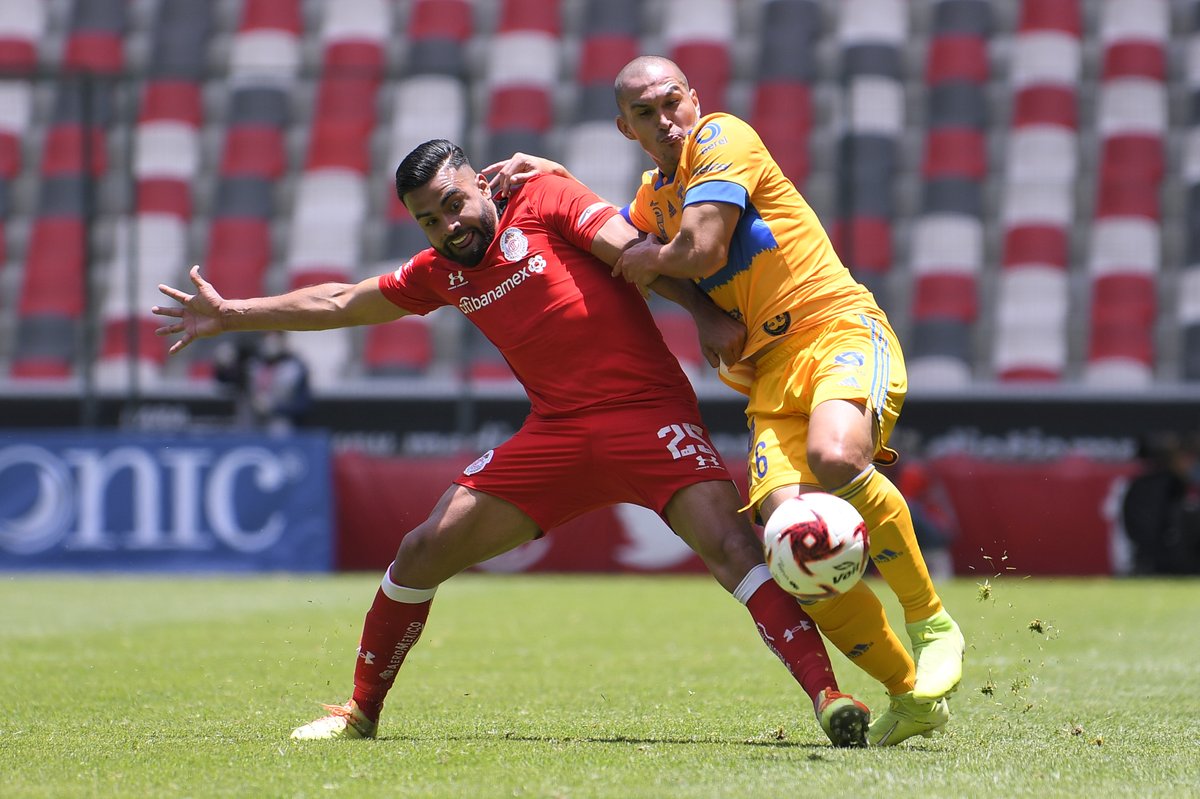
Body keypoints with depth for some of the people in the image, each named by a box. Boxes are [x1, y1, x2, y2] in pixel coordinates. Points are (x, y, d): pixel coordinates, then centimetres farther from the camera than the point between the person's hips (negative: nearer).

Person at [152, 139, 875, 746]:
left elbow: (634, 249, -8)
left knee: (733, 546, -24)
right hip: (557, 433, 5)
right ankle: (361, 712, 19)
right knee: (422, 554, 2)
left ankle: (830, 698, -29)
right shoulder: (440, 273, 16)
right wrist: (231, 315, 28)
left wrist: (707, 314, -21)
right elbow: (339, 302, 26)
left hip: (650, 411, -5)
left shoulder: (543, 202, 1)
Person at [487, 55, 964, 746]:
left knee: (833, 456, -38)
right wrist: (551, 176, 29)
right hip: (770, 373, 7)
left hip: (840, 329, -6)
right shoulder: (656, 194, 21)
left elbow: (702, 251, -15)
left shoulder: (723, 138, -3)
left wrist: (651, 261, 6)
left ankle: (932, 624, -18)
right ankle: (912, 694, -6)